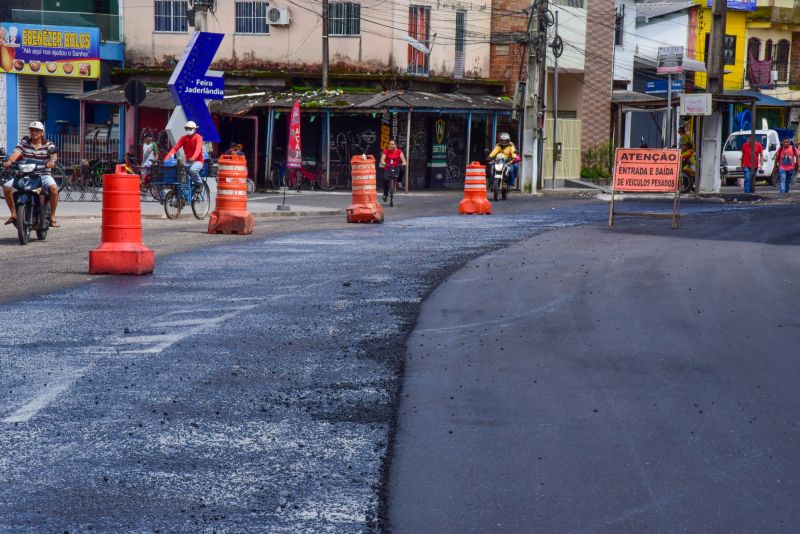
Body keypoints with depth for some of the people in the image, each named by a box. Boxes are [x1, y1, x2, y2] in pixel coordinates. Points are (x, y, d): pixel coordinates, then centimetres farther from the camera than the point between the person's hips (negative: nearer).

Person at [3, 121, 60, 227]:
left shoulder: (48, 145, 4)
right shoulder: (24, 142, 8)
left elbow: (54, 154, -15)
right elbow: (16, 152, -9)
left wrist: (52, 161, -40)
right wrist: (9, 161, -32)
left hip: (43, 175, -2)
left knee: (54, 188, -33)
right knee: (6, 186, -20)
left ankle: (52, 216, -17)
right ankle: (13, 214, -7)